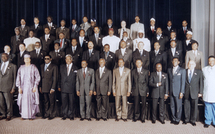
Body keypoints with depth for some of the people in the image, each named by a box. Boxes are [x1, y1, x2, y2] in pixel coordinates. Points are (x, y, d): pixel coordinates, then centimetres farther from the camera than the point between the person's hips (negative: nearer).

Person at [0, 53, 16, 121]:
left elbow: (14, 78, -1)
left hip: (8, 88, -4)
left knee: (8, 103, 3)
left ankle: (9, 115, 19)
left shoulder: (13, 66, 0)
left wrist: (13, 88, -6)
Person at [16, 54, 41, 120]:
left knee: (31, 101, -1)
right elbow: (18, 78, 7)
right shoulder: (21, 68, 7)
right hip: (23, 87, 2)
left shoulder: (33, 67, 1)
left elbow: (37, 77, -1)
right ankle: (23, 115, 14)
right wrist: (19, 87, -1)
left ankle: (31, 115, 8)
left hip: (31, 87, -2)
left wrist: (35, 86, -8)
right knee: (23, 101, 2)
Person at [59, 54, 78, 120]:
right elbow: (60, 77, 12)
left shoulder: (75, 68, 4)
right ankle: (64, 115, 15)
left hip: (71, 88, -2)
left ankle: (71, 115, 14)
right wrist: (59, 86, 6)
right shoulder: (62, 67, 12)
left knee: (71, 102, 3)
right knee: (64, 102, 4)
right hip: (63, 88, 2)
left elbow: (77, 79, 4)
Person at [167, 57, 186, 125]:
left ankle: (177, 120, 18)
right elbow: (169, 80, 11)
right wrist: (168, 91, 7)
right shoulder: (169, 70, 11)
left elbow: (183, 82, -4)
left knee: (178, 106, 4)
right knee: (172, 106, 10)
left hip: (178, 92, -4)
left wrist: (181, 92, -9)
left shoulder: (182, 70, -2)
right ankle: (173, 118, 23)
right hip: (171, 91, 4)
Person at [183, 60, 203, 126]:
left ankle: (193, 120, 19)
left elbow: (201, 82, 3)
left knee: (194, 107, 6)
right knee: (186, 107, 6)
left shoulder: (199, 72, 5)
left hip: (195, 93, -1)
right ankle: (186, 119, 21)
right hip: (186, 93, 1)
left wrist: (200, 92, -3)